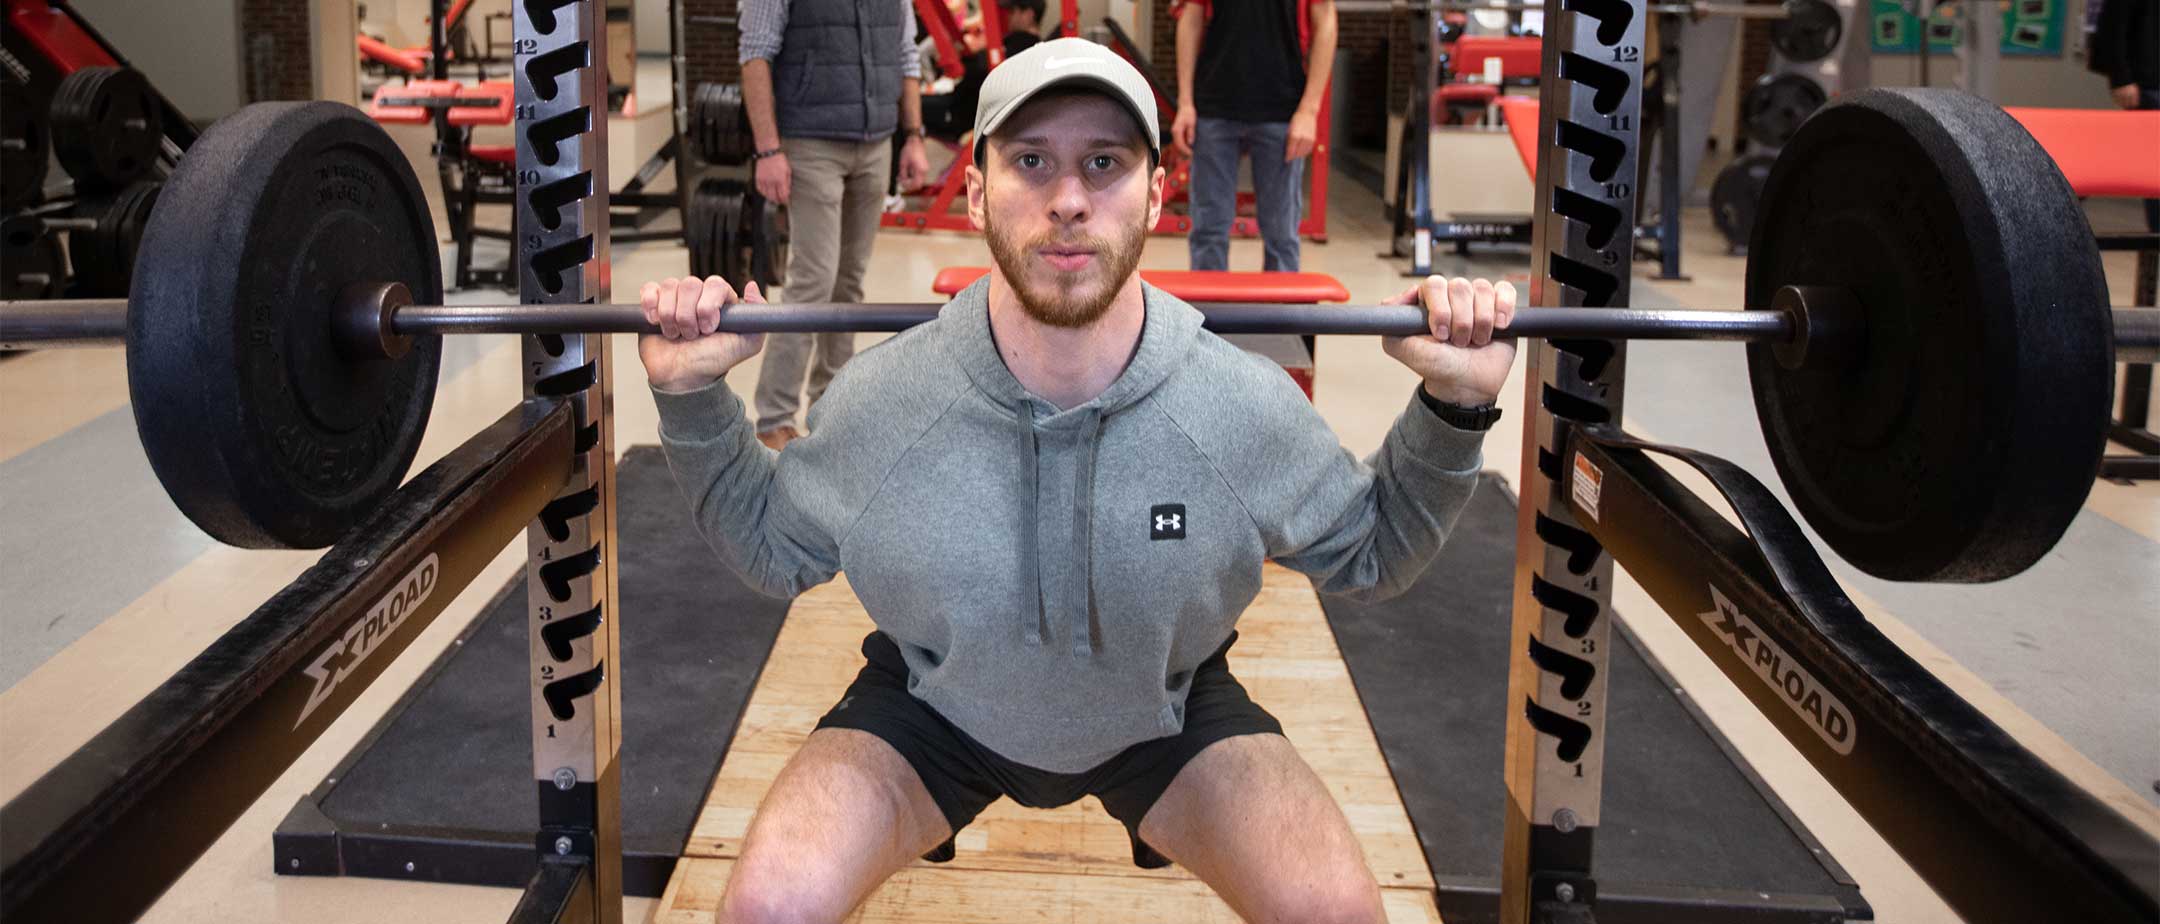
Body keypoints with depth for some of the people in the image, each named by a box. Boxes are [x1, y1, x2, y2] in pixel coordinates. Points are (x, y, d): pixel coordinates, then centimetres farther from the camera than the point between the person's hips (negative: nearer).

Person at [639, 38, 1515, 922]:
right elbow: (772, 545, -2)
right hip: (933, 708, 0)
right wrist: (692, 397, -17)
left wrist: (1456, 408, -18)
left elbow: (1368, 553, -3)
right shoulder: (879, 399, -22)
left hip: (1169, 712, 1)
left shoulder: (1248, 407, -22)